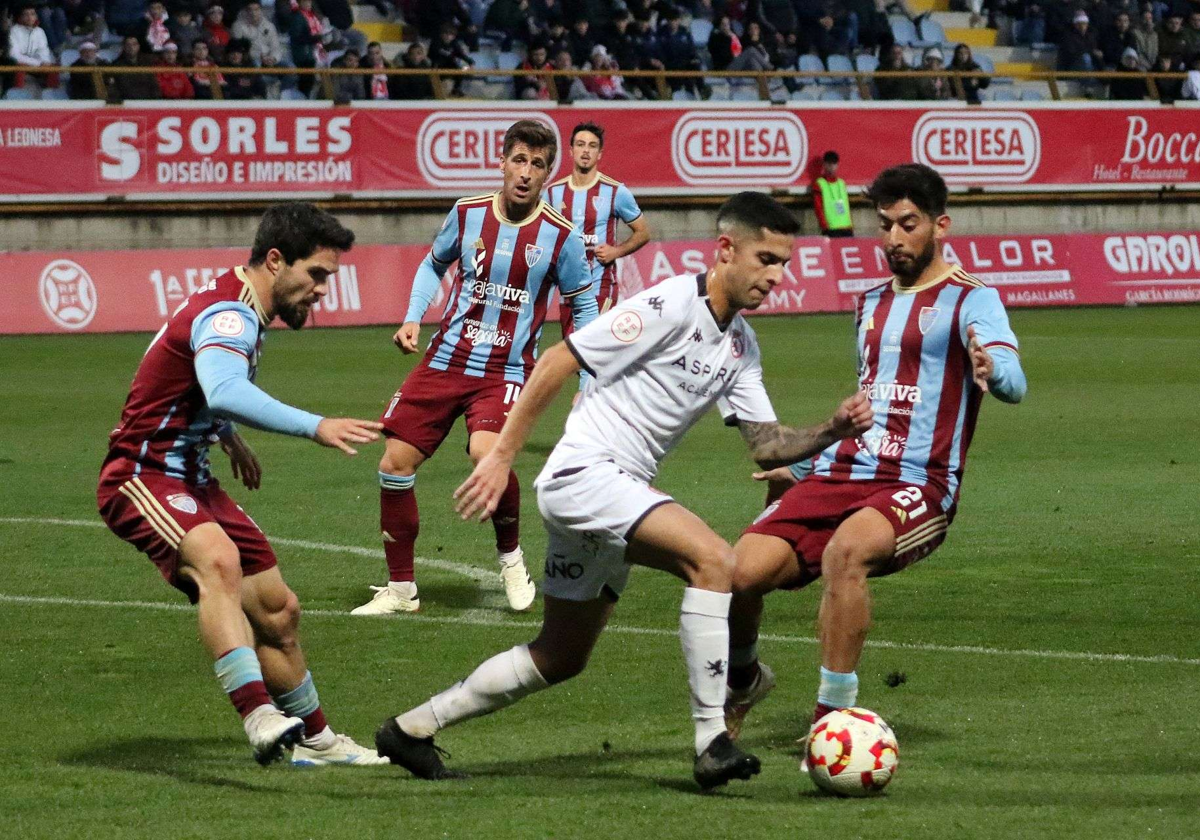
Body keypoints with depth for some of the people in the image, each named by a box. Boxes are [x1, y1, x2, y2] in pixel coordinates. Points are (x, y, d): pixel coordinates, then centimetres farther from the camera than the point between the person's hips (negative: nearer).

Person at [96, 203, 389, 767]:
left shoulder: (238, 308, 11)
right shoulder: (228, 314, -22)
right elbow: (226, 393, -44)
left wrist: (229, 439, 39)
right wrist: (315, 427, -52)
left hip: (189, 479, 11)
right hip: (141, 477, -11)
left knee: (277, 611, 14)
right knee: (218, 559, -39)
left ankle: (313, 741, 32)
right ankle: (259, 714, -52)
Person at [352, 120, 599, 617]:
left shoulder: (560, 237, -6)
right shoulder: (468, 214, 2)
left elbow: (585, 307, 6)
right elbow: (433, 264, 21)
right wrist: (413, 319, 6)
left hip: (506, 371, -4)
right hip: (445, 361, 4)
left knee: (486, 452, -31)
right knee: (395, 464, -3)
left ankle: (510, 556, -3)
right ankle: (400, 589, 14)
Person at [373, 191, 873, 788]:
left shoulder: (740, 347, 12)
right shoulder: (672, 305, -15)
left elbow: (767, 445, 11)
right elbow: (556, 363, -15)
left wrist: (831, 432, -8)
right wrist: (501, 456, -16)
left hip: (617, 493, 10)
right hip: (584, 474, -10)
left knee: (560, 659, 16)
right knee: (714, 559, -27)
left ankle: (410, 730, 28)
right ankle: (711, 743, -27)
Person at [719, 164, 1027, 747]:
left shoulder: (969, 300, 0)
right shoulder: (871, 304, 22)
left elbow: (1013, 382, -19)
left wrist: (991, 370, -42)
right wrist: (800, 465, 36)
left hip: (918, 488, -6)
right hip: (838, 477, 6)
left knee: (845, 551, -38)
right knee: (742, 571, -16)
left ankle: (833, 716, -27)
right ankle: (744, 682, 17)